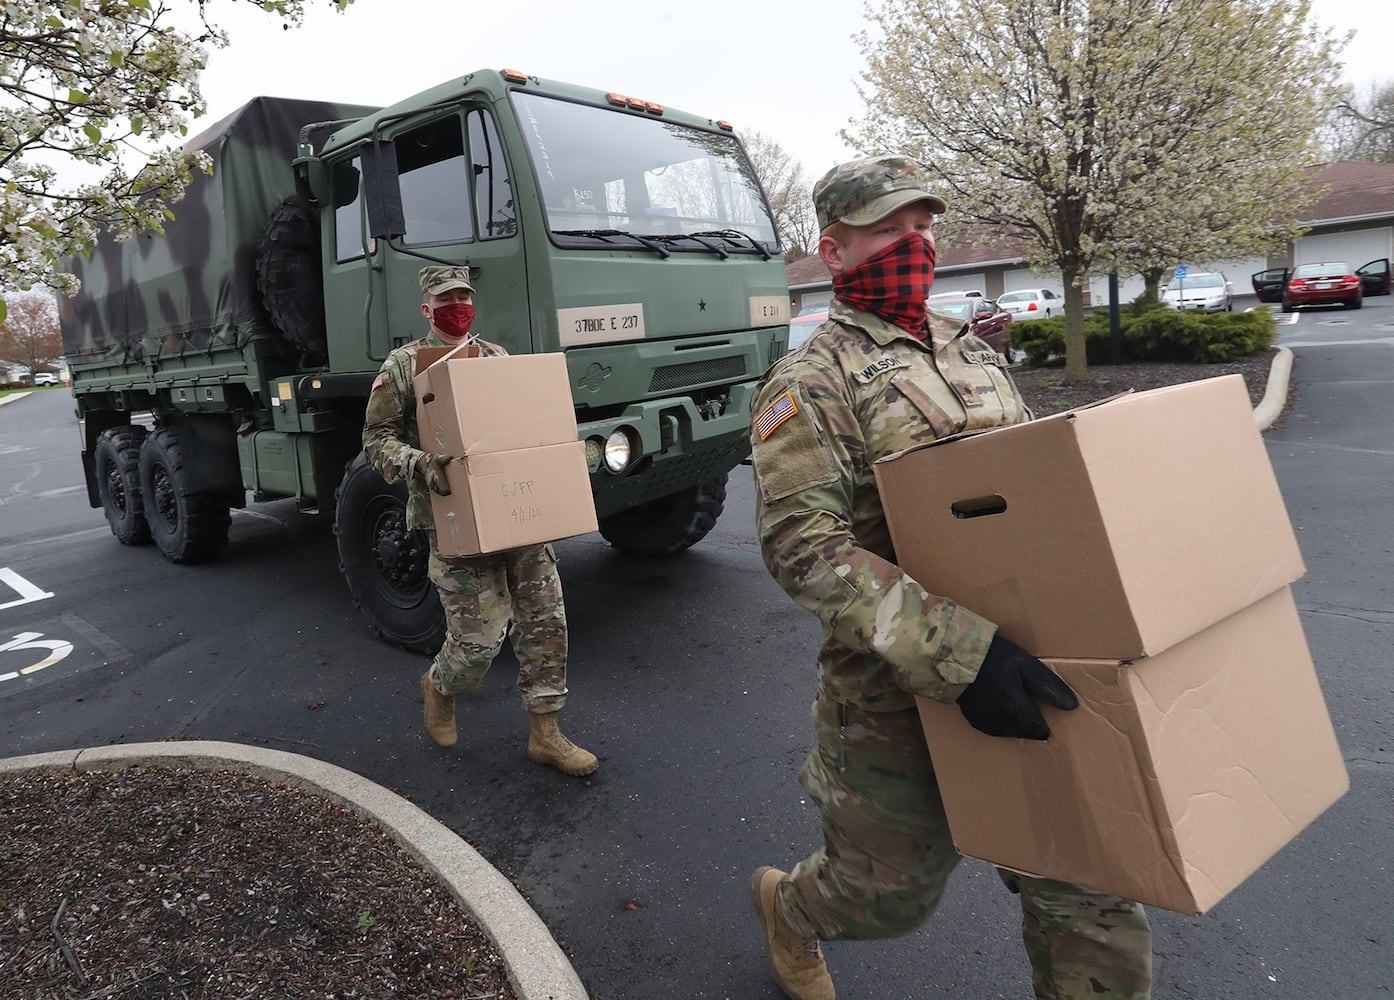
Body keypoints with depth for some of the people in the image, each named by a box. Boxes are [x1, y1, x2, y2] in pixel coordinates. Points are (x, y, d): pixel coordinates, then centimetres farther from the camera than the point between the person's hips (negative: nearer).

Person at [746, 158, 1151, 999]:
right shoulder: (811, 383, -13)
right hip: (897, 689, -5)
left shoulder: (972, 348, 10)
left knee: (1093, 897, 11)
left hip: (1031, 668, 6)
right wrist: (957, 653, -31)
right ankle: (787, 910, 49)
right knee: (893, 891, 16)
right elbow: (802, 544, -24)